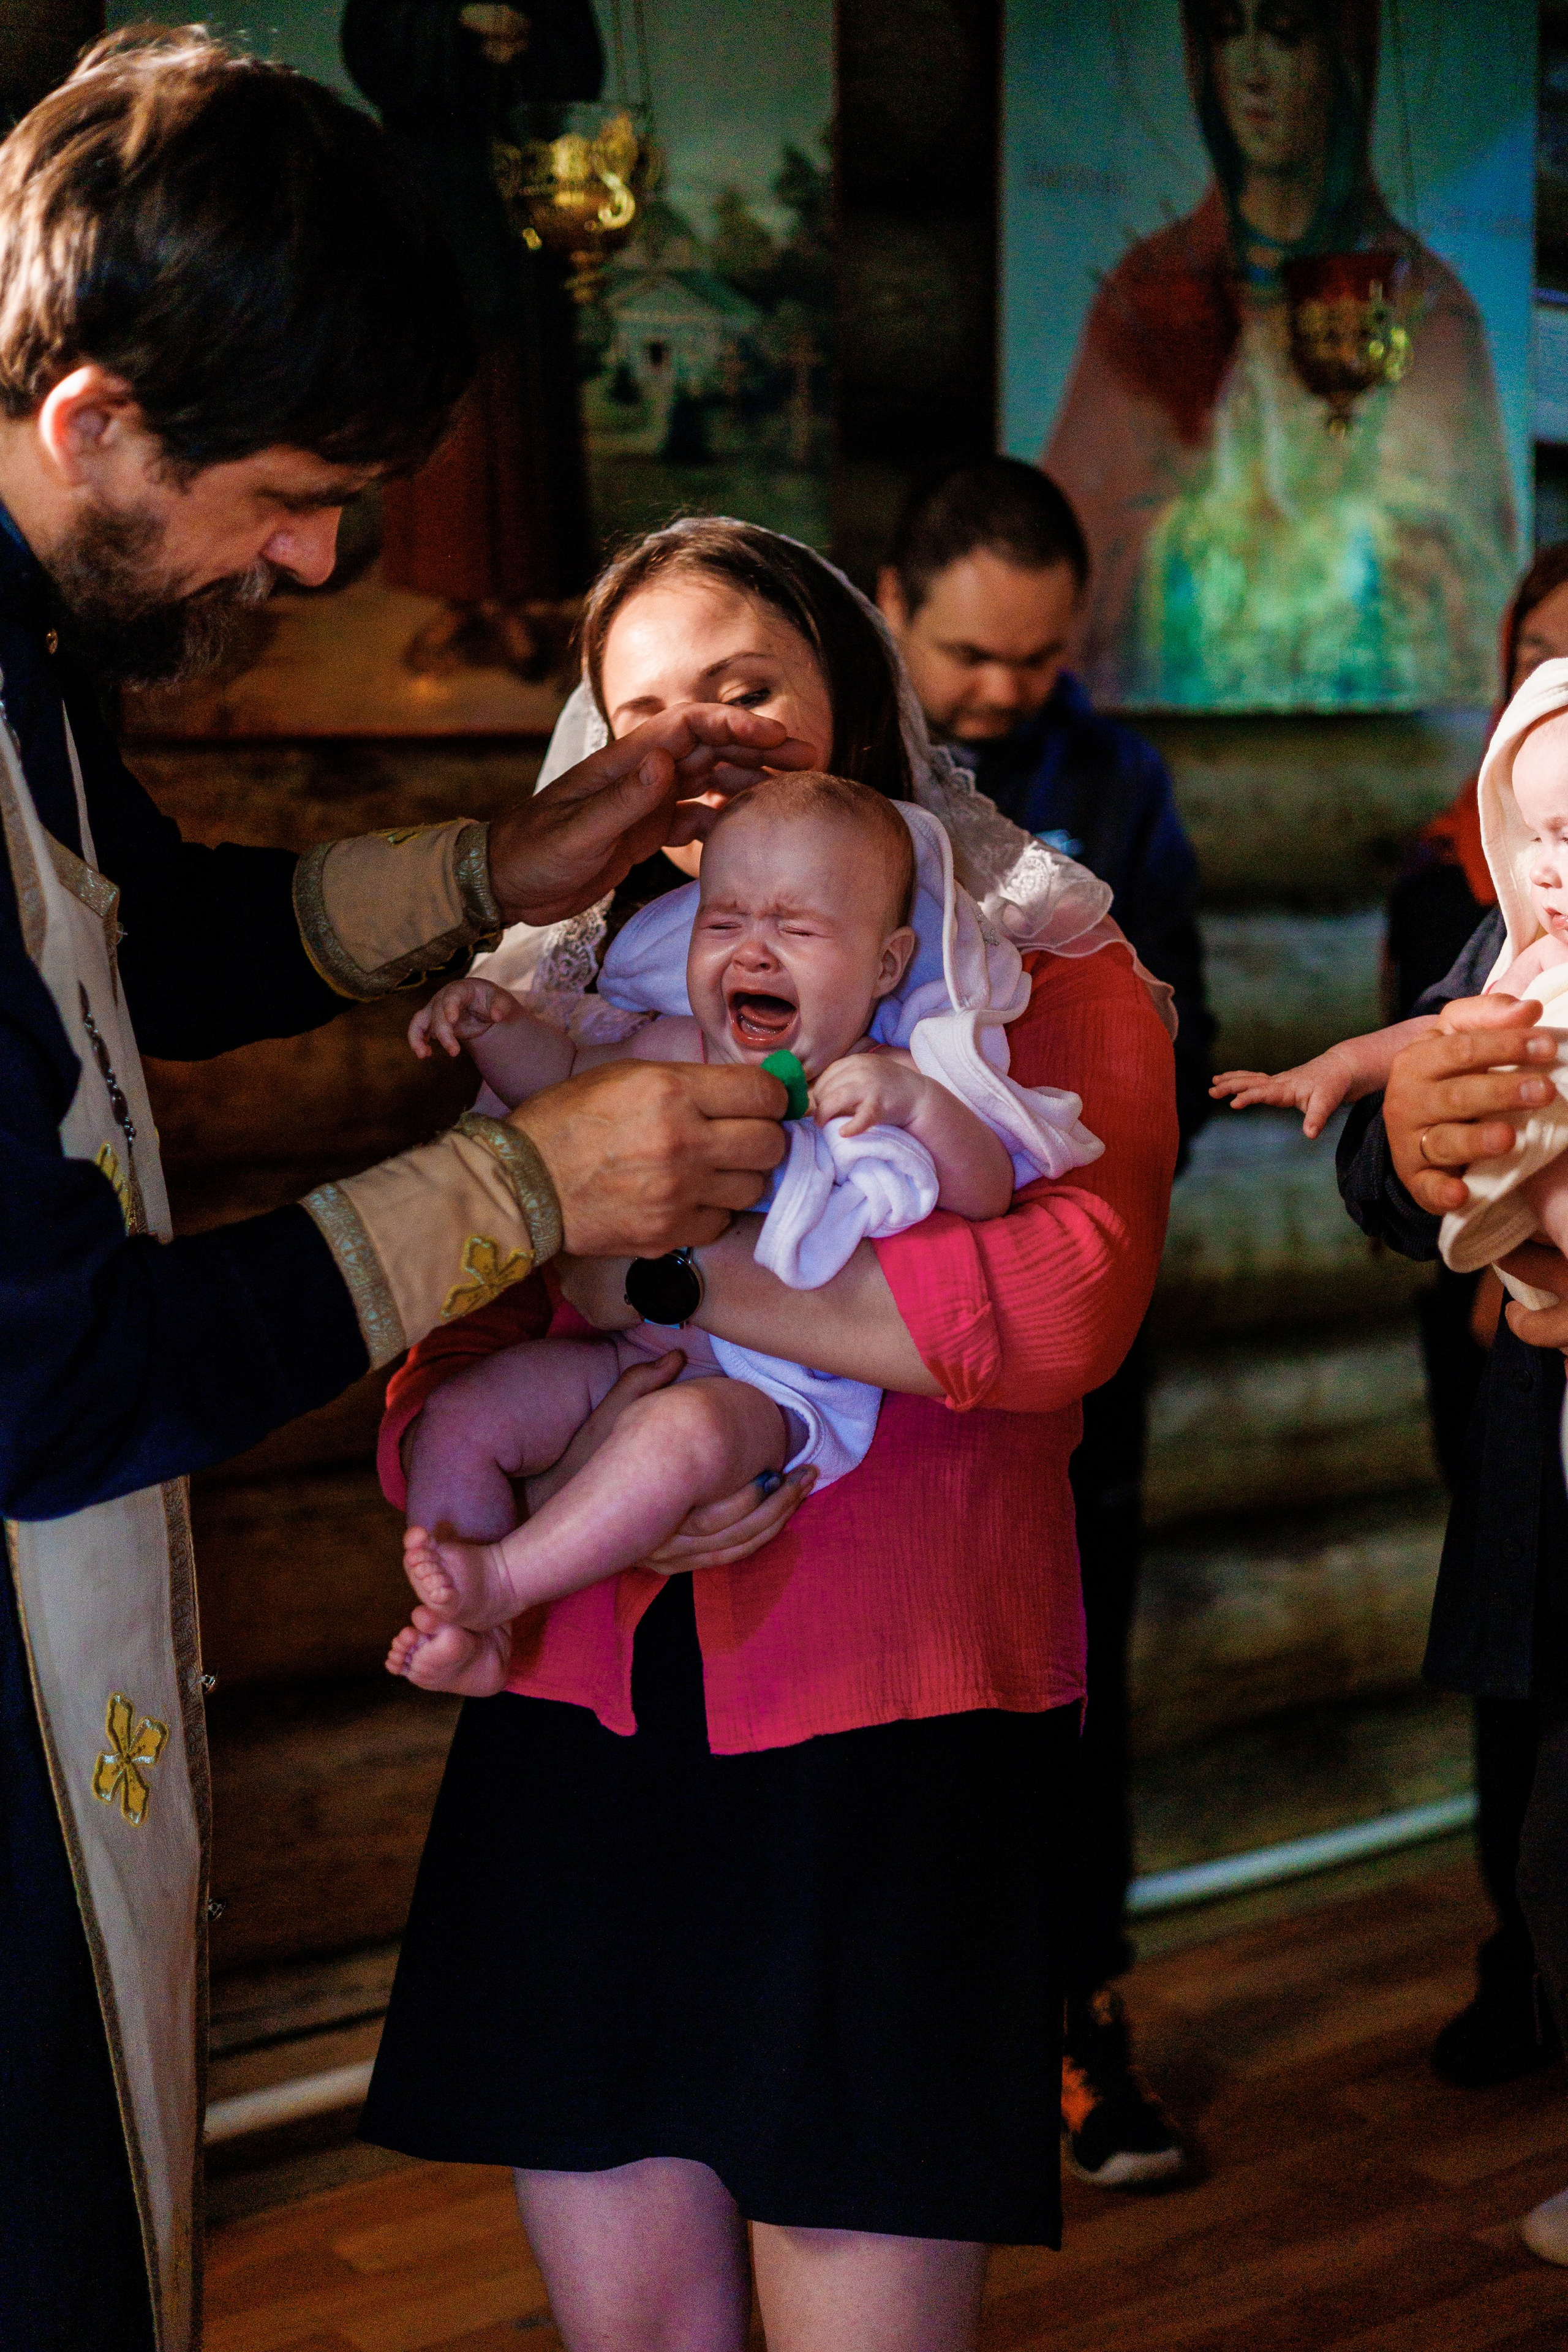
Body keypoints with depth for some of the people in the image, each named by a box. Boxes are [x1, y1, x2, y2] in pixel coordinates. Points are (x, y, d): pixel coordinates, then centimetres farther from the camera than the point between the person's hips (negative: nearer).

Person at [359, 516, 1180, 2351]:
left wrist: (648, 1276, -15)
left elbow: (1063, 1299, -16)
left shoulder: (1039, 964, 3)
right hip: (582, 1717, 4)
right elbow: (448, 1348, 12)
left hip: (891, 1731, -3)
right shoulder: (566, 990, 16)